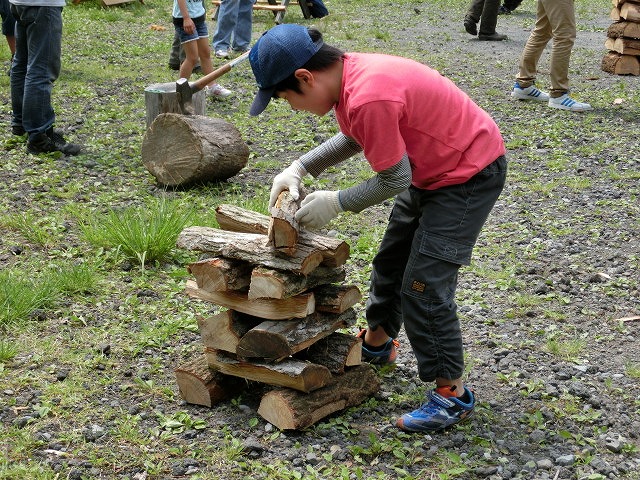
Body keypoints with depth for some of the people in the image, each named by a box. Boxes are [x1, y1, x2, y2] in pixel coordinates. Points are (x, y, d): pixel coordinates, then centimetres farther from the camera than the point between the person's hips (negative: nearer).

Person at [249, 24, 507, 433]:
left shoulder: (368, 97, -33)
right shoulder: (347, 75, -5)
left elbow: (395, 179, -24)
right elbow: (356, 136, 13)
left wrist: (337, 202, -13)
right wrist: (300, 168, 3)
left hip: (470, 175, -10)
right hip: (433, 168, 10)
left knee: (424, 285, -11)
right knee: (391, 261, 21)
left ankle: (453, 394, 1)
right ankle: (376, 343, 42)